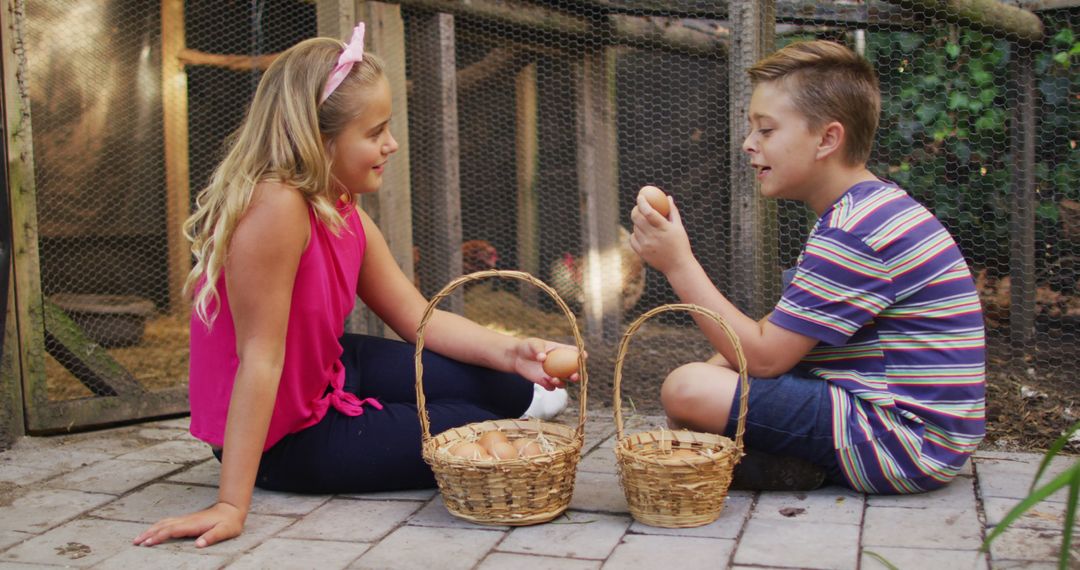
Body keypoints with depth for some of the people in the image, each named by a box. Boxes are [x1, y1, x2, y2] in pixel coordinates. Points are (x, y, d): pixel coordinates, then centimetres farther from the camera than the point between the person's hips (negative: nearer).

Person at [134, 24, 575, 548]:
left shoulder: (345, 214, -3)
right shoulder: (276, 206, -30)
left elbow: (421, 319, 0)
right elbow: (260, 358, -32)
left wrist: (511, 353, -15)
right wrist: (230, 506, -31)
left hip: (328, 375, 8)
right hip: (282, 438, -8)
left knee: (504, 386, 4)